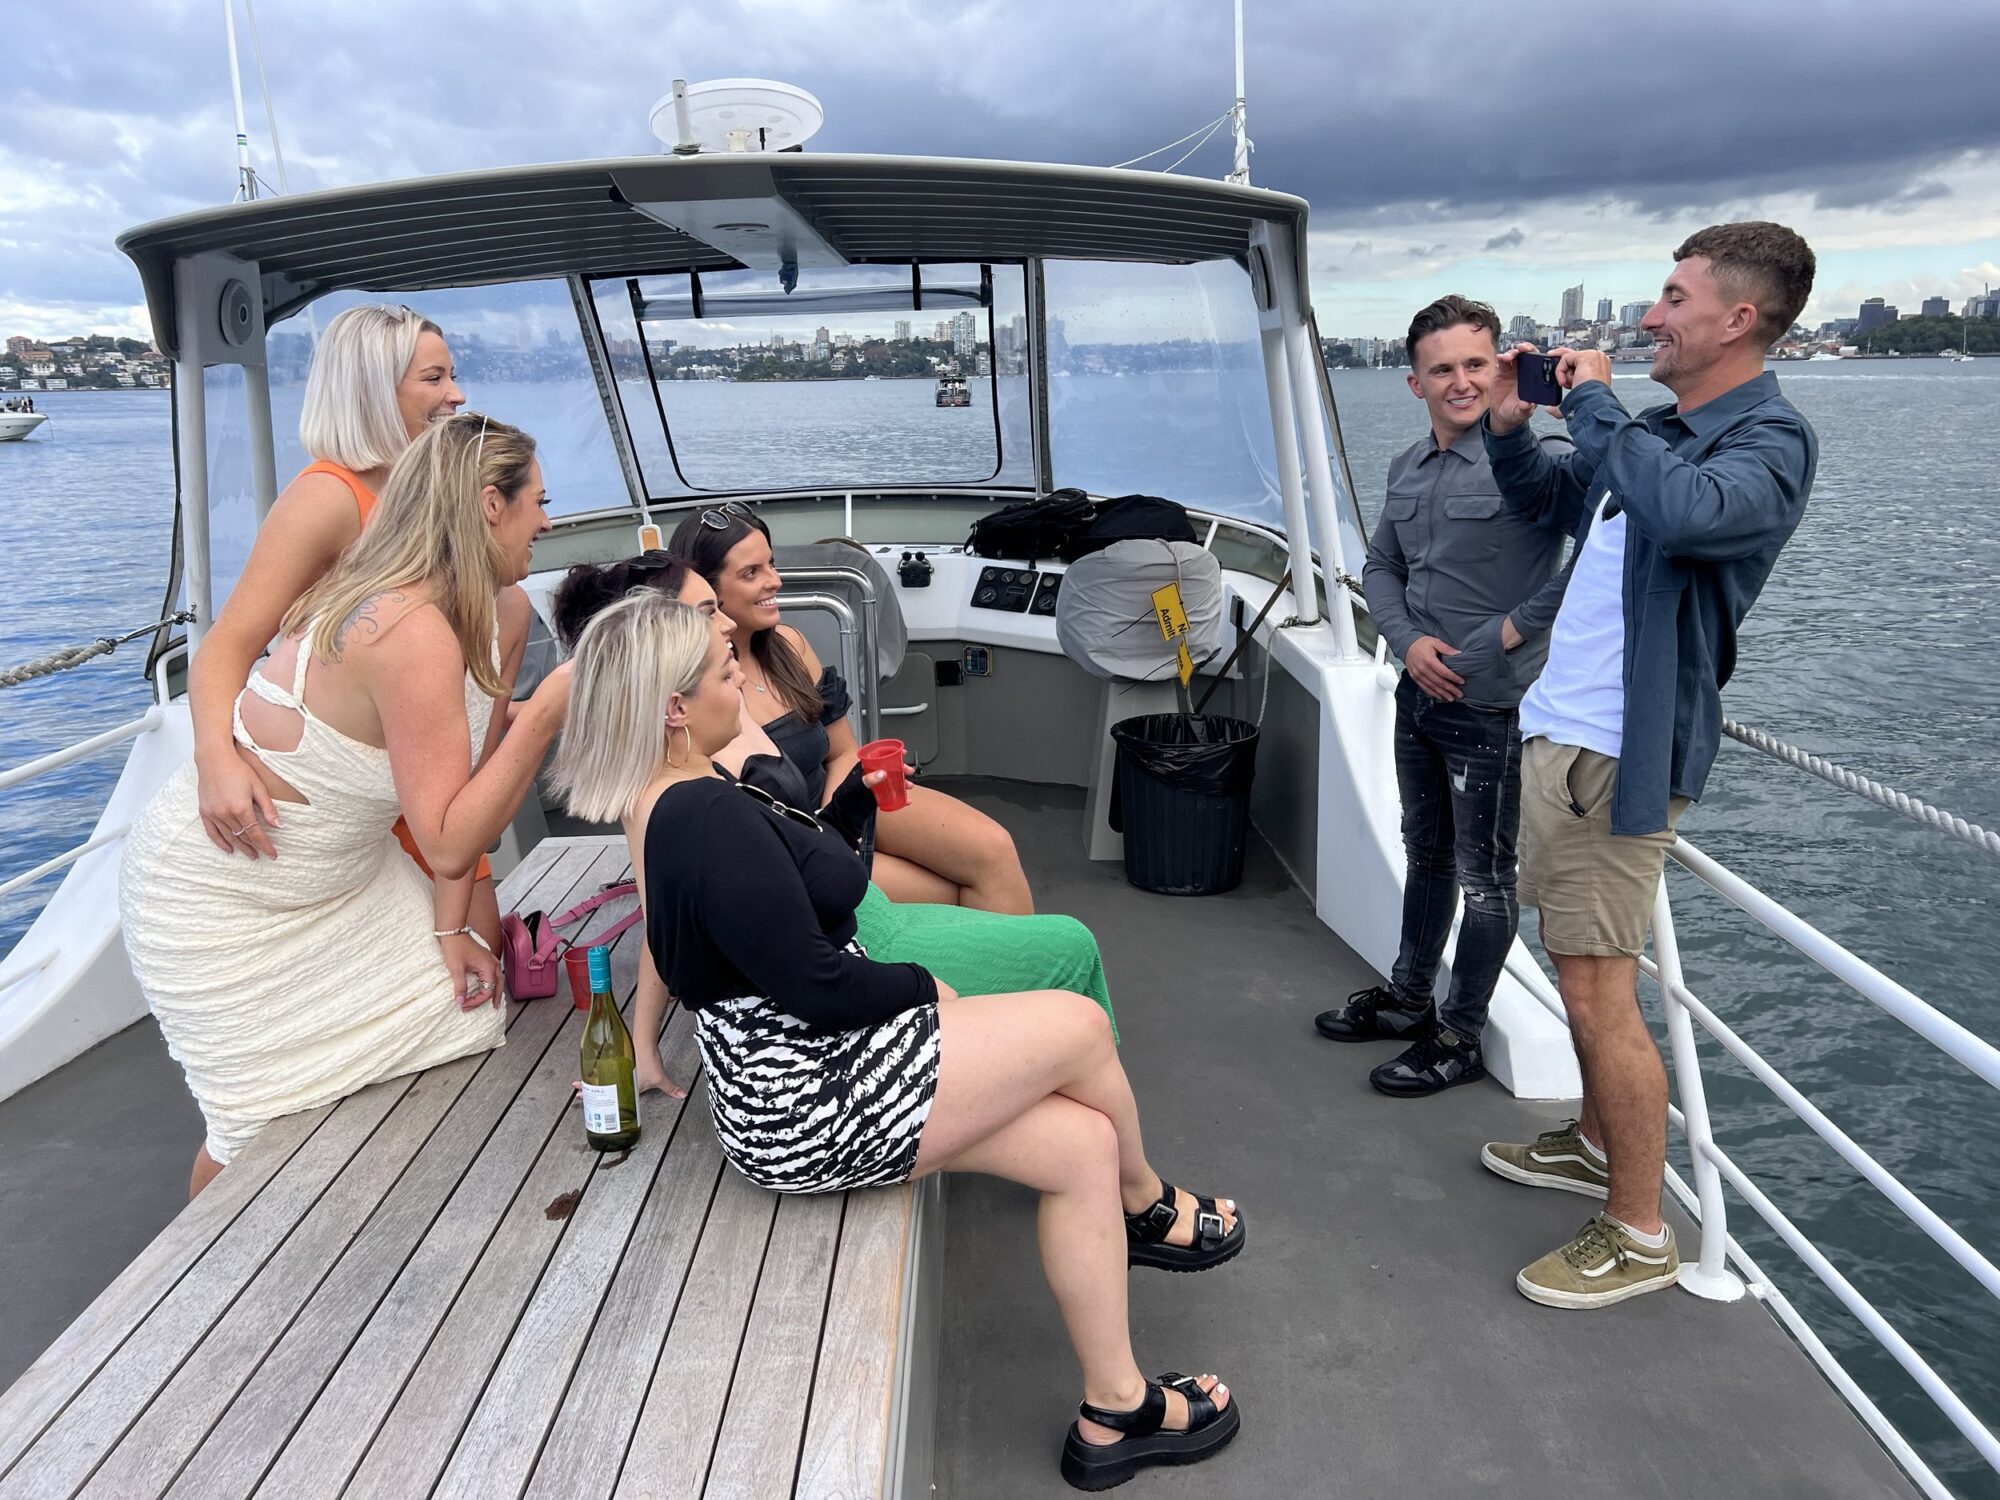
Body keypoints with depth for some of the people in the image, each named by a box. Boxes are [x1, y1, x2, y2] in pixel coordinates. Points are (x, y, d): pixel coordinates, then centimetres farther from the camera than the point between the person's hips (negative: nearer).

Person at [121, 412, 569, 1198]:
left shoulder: (505, 613, -7)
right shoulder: (411, 632, -34)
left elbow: (464, 783, -2)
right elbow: (447, 843, -33)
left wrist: (449, 929, -3)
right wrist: (545, 713, -35)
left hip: (344, 869, 8)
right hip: (218, 893, -8)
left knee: (461, 1013, 5)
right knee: (266, 1121, 2)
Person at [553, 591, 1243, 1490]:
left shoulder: (664, 797, 8)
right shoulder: (708, 816, -24)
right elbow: (819, 988, -23)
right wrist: (927, 987, -7)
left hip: (794, 1077, 10)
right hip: (813, 1109, -10)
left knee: (1083, 1145, 5)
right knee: (1079, 1027, -5)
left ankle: (1114, 1412, 17)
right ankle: (1152, 1209, 25)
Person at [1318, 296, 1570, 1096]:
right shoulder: (1408, 468, 7)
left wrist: (1515, 630, -22)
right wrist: (1409, 641, -4)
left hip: (1493, 705, -7)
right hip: (1420, 693, 8)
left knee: (1484, 875, 7)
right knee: (1426, 856, 21)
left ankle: (1459, 1036, 20)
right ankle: (1408, 998, 38)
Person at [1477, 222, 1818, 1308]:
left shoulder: (1768, 442, -12)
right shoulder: (1658, 431, 14)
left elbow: (1683, 513, -34)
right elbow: (1546, 502, 30)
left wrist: (1593, 402, -20)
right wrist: (1510, 426, 11)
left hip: (1616, 750, -9)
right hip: (1556, 727, 9)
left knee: (1598, 992, -5)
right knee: (1579, 966, 20)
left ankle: (1638, 1236, 10)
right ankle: (1597, 1142, 39)